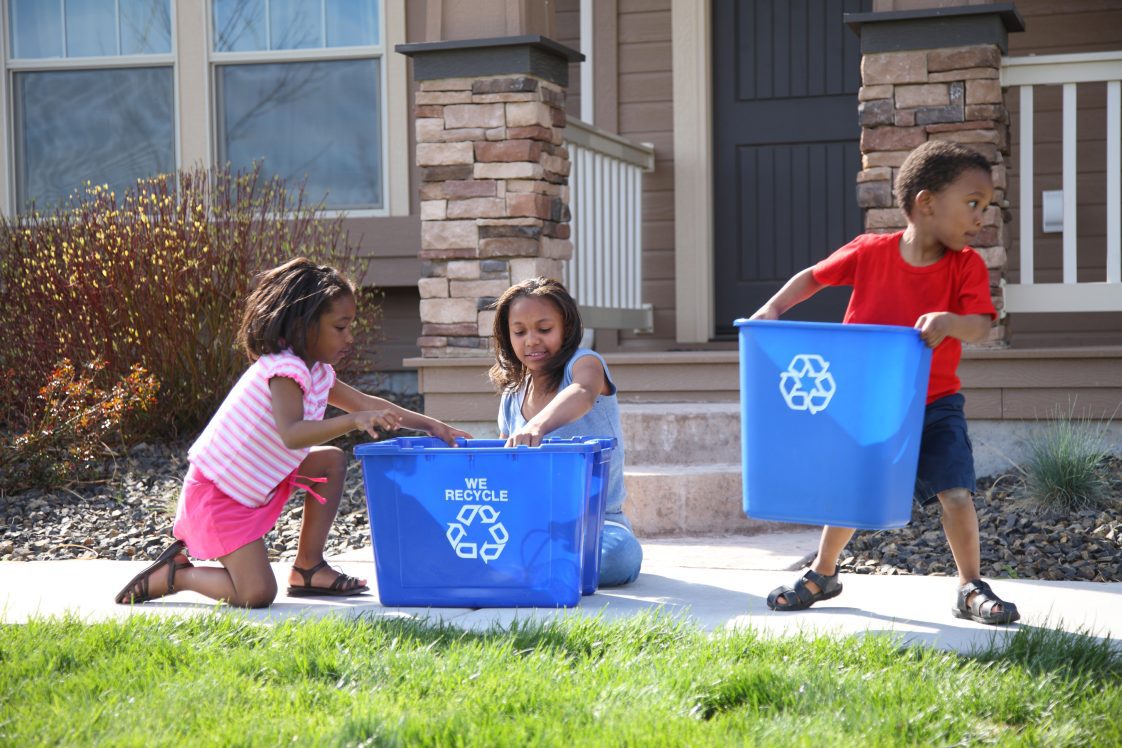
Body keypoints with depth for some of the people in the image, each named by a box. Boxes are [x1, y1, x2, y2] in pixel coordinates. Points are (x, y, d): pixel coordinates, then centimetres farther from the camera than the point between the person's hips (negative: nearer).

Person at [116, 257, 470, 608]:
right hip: (217, 494, -10)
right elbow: (292, 435, -39)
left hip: (255, 482, 10)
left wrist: (431, 425, 9)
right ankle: (173, 574, 5)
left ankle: (308, 568, 10)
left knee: (332, 461, 7)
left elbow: (367, 403, 15)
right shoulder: (285, 371, -23)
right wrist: (354, 420, -48)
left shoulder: (318, 373, 7)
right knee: (257, 594, -19)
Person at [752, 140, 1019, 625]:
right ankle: (822, 574, 32)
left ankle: (971, 589, 6)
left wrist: (950, 322, -43)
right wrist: (773, 308, -10)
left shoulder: (966, 265, -10)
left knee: (957, 494, -12)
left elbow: (981, 325, -22)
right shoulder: (870, 252, -11)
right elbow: (813, 277, 3)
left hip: (934, 406, 0)